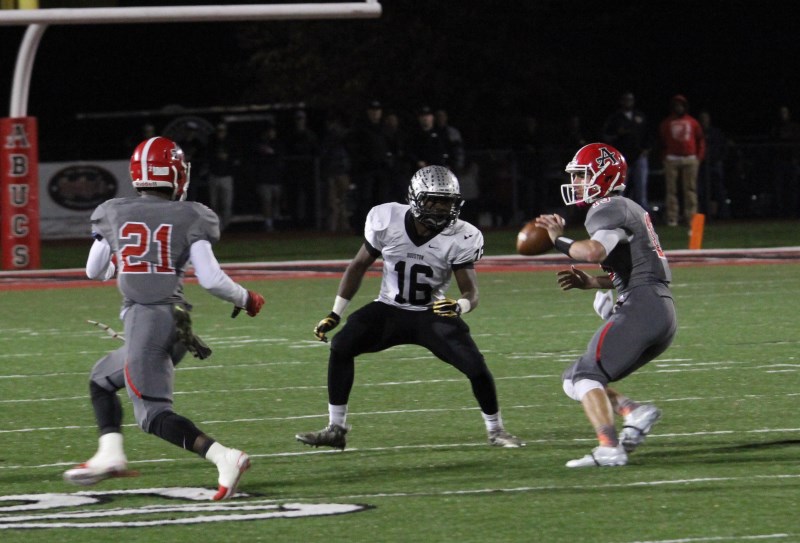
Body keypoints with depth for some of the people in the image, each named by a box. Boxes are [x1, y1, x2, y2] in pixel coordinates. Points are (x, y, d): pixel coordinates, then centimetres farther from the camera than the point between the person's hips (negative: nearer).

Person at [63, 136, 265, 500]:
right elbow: (210, 279, -6)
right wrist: (246, 299, 11)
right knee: (102, 378, 24)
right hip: (176, 320, 4)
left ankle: (224, 457, -20)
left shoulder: (113, 214, 3)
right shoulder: (190, 219, 0)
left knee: (155, 415, -1)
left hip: (142, 319, -4)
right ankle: (109, 455, 12)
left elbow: (94, 271, 17)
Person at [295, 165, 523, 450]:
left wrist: (459, 306, -43)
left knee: (476, 365, -17)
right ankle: (336, 429, -8)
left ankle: (496, 430, 10)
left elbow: (472, 292, -17)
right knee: (341, 347, -20)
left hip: (434, 314, -1)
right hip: (390, 309, 1)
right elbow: (358, 266, -1)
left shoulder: (461, 239, -18)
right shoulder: (387, 220, -16)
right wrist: (335, 314, -1)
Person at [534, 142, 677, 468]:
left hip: (641, 308, -10)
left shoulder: (609, 210, -7)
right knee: (574, 380, 11)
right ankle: (634, 412, -6)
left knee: (586, 375, -11)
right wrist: (589, 282, 16)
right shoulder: (627, 210, 25)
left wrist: (558, 240, -12)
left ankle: (609, 449, -25)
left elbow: (593, 251, -27)